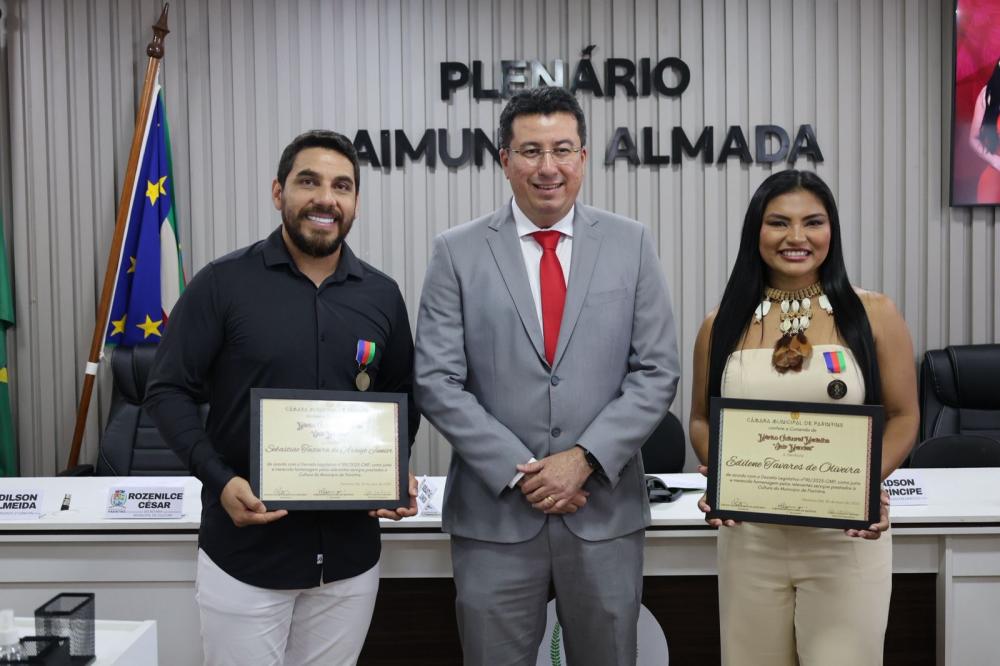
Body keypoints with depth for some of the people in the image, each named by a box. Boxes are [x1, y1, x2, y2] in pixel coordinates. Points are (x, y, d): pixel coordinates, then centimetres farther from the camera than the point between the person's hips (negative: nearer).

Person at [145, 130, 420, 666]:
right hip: (243, 552, -3)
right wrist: (219, 479, -19)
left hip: (349, 553, 3)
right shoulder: (223, 283, -6)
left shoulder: (382, 295, 4)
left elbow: (402, 400, 13)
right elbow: (168, 391, -5)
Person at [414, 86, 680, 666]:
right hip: (494, 512, -1)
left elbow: (657, 372, 0)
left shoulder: (632, 244, 3)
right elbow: (438, 381, -4)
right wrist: (520, 471, -11)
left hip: (606, 510, 1)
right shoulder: (458, 252, 0)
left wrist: (585, 458, -11)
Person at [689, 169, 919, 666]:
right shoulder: (723, 326, 3)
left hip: (846, 536, -1)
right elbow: (702, 420, 11)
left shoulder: (873, 315, -2)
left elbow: (903, 417, 2)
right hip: (750, 537, 2)